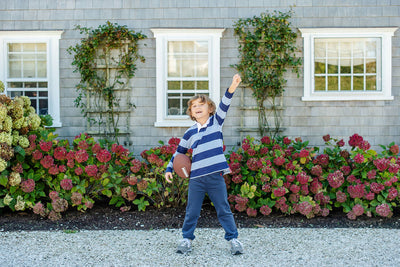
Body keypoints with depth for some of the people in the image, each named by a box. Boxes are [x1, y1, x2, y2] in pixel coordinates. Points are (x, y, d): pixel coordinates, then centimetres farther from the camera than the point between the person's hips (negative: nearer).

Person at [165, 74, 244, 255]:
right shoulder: (190, 133, 10)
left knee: (224, 210, 5)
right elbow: (179, 151, 21)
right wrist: (169, 168, 14)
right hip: (196, 178, 2)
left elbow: (223, 106, -11)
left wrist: (232, 88, -26)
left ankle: (233, 239, 16)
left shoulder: (216, 122, 5)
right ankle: (187, 239, 23)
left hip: (216, 176, -2)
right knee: (191, 212, 8)